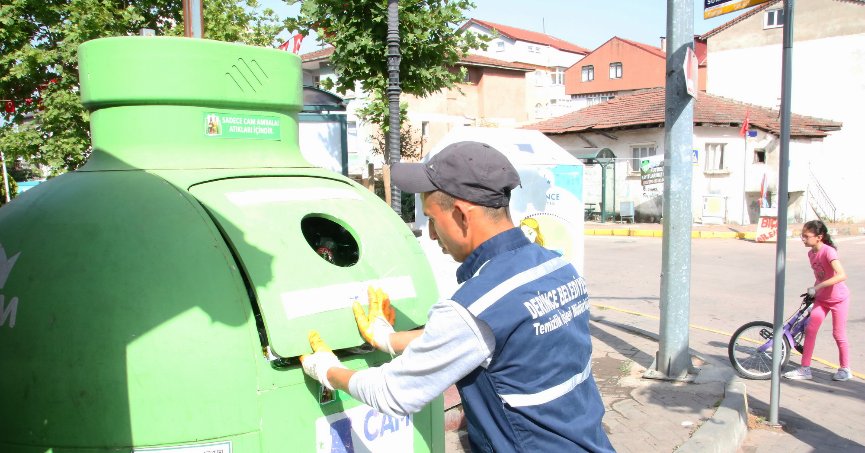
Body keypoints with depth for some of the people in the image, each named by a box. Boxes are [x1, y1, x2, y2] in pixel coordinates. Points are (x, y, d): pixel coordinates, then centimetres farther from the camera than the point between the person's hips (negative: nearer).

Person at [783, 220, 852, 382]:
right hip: (822, 298, 7)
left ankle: (845, 369, 23)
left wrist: (817, 287, -36)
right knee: (810, 330, 0)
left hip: (838, 298, -7)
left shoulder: (828, 251, -23)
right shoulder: (811, 253, 0)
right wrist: (813, 292, 8)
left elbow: (841, 275, -35)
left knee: (838, 335, 4)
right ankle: (805, 368, 5)